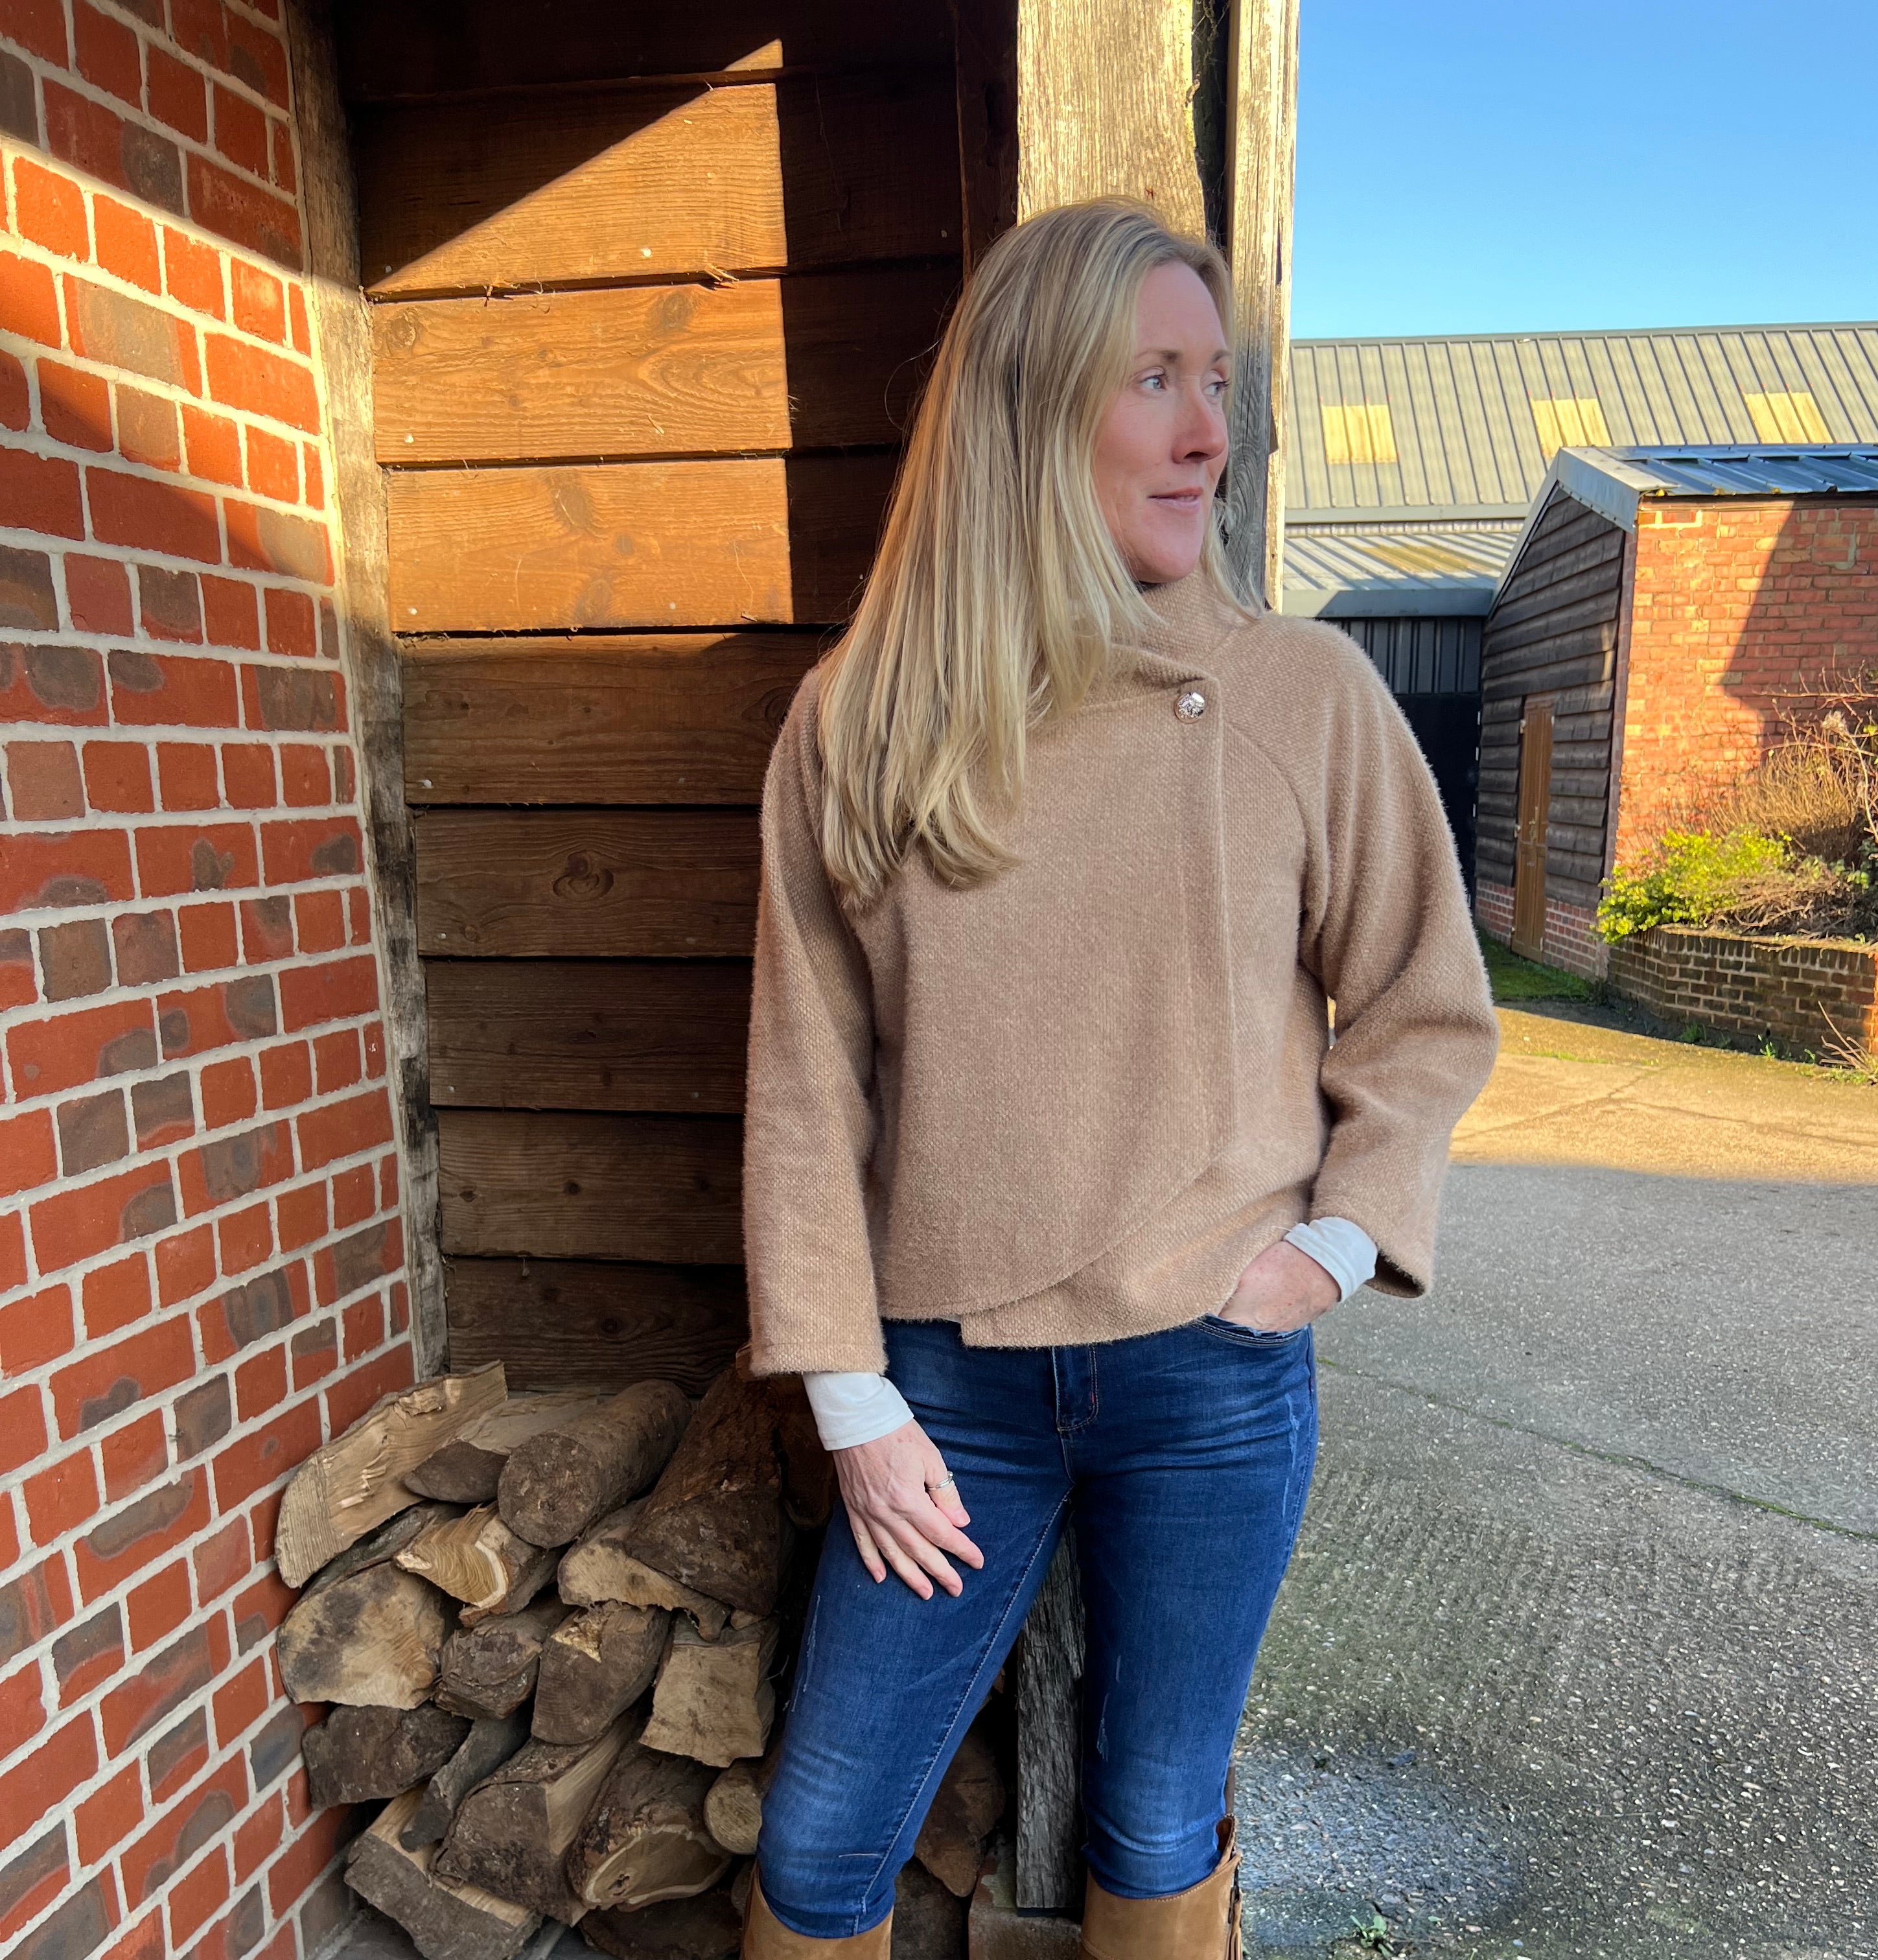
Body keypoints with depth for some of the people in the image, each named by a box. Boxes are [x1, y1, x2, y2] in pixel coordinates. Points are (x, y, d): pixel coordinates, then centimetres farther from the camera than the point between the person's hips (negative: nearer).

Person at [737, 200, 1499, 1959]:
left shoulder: (1307, 696, -5)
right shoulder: (856, 725, -4)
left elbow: (1426, 1010, 6)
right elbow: (806, 1082, -3)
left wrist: (1334, 1241, -6)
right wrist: (851, 1401, -3)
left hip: (1216, 1373, 0)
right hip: (951, 1380, 1)